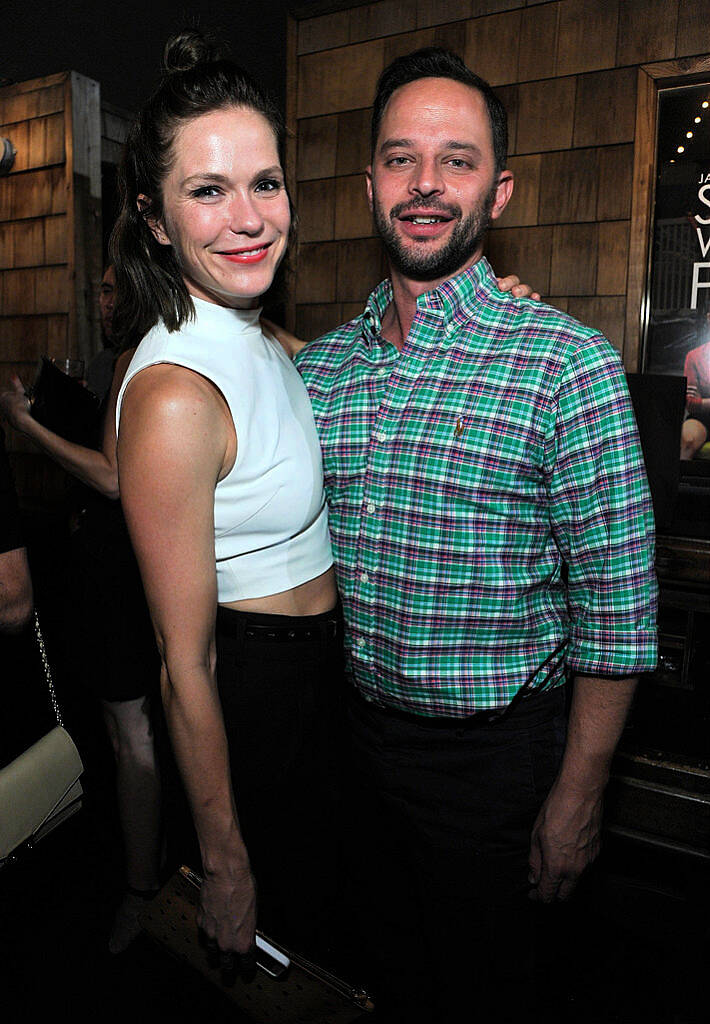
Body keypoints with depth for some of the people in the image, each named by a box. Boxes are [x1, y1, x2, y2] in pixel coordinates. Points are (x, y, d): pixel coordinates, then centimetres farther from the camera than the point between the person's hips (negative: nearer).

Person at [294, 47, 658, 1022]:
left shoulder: (569, 366, -16)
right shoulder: (319, 364, 0)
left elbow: (617, 611, -14)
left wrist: (577, 799, -11)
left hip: (490, 748, -4)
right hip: (353, 725, 5)